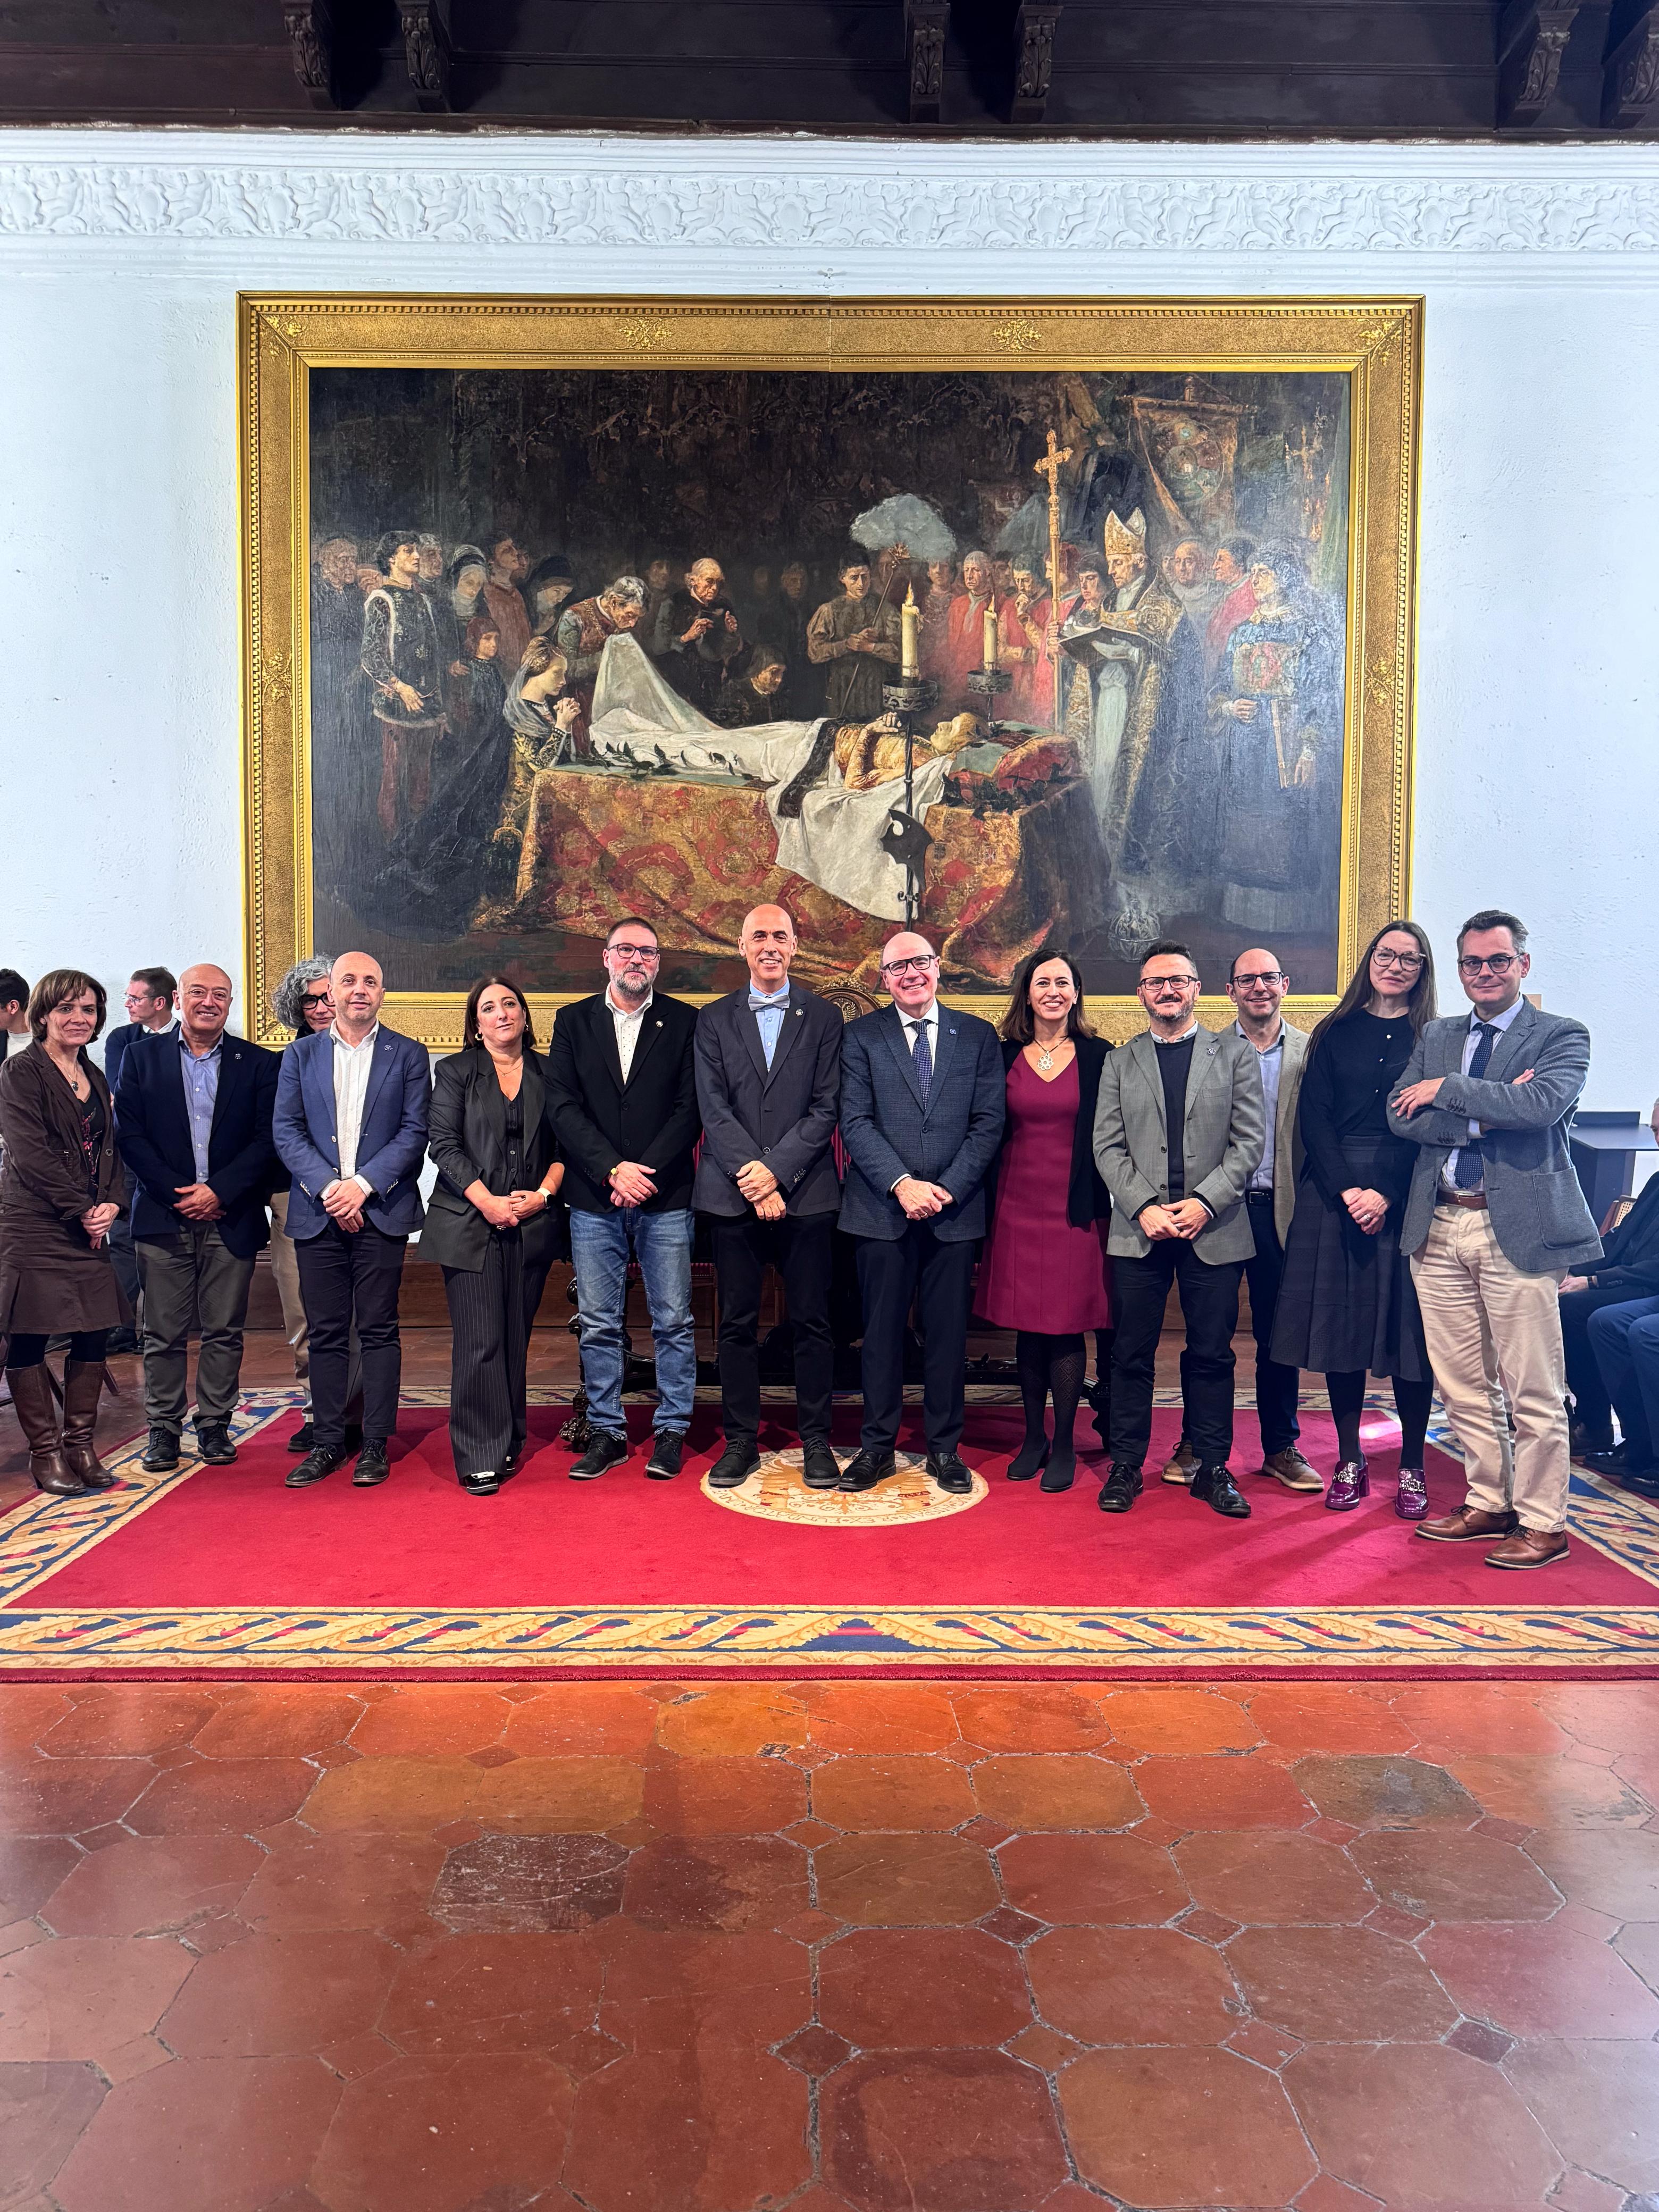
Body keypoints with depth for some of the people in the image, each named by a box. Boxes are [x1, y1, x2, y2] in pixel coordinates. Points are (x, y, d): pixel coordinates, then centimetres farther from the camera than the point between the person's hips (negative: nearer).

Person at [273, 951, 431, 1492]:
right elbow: (286, 1131, 3)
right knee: (325, 1332, 7)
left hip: (381, 1211, -2)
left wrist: (362, 1185, -12)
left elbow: (414, 1133, -2)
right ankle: (327, 1441, 16)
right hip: (318, 1214, 2)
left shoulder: (408, 1055, 6)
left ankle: (375, 1444, 10)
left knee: (379, 1330, 2)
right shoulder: (300, 1055, 11)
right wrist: (328, 1188, -11)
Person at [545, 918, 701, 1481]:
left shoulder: (684, 1022, 4)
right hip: (594, 1199, 1)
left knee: (673, 1322, 3)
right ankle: (607, 1432, 18)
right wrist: (613, 1170, -12)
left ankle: (671, 1431, 15)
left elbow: (690, 1108, -2)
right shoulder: (573, 1021, 8)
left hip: (665, 1197, -1)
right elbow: (563, 1107, 0)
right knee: (598, 1324, 7)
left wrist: (645, 1171, -13)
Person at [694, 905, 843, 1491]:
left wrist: (776, 1171, -11)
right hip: (733, 1193, 1)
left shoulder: (823, 1017, 6)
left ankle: (816, 1440, 14)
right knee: (737, 1323, 6)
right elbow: (713, 1108, 1)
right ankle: (740, 1440, 16)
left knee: (811, 1321, 3)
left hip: (805, 1193, -1)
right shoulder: (714, 1019, 10)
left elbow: (826, 1108, -1)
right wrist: (750, 1175, -11)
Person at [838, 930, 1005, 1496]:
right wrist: (902, 1184, -15)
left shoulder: (978, 1036, 7)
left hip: (954, 1211, 1)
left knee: (948, 1334, 6)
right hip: (881, 1210, -1)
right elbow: (855, 1122, -3)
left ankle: (944, 1449, 20)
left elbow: (989, 1123, 2)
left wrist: (946, 1188, -10)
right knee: (881, 1333, 6)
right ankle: (877, 1448, 18)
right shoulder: (861, 1036, 5)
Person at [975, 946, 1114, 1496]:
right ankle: (1033, 1437, 22)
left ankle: (1064, 1445, 13)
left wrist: (1102, 1202, -6)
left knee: (1067, 1327, 0)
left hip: (1077, 1212, -2)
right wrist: (985, 1211, 3)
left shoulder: (1098, 1057, 2)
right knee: (1027, 1328, 8)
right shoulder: (1005, 1057, 6)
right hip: (1017, 1209, 2)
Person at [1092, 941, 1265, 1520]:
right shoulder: (1119, 1063, 11)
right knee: (1132, 1355, 5)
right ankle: (1126, 1466, 15)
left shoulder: (1235, 1054, 7)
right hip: (1139, 1230, 1)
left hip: (1213, 1228, -1)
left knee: (1212, 1355, 6)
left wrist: (1204, 1201, -11)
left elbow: (1250, 1141, 0)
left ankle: (1212, 1468, 17)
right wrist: (1145, 1207, -10)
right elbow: (1108, 1147, 4)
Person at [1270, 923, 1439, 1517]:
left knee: (1407, 1328, 0)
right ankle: (1350, 1462, 15)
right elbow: (1313, 1119, 2)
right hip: (1334, 1193, 2)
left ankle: (1412, 1468, 12)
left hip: (1408, 1197, -1)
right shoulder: (1336, 1034, 9)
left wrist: (1387, 1196, -13)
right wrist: (1347, 1191, -10)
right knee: (1340, 1324, 4)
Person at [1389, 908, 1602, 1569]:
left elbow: (1542, 1104, -18)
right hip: (1441, 1228, 5)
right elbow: (1401, 1116, 1)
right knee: (1461, 1384, 11)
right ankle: (1489, 1504, 25)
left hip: (1518, 1228, -5)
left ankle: (1543, 1524, 12)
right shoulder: (1436, 1038, 15)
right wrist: (1482, 1117, -12)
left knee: (1532, 1389, 0)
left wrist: (1448, 1090, -11)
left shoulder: (1561, 1036, 1)